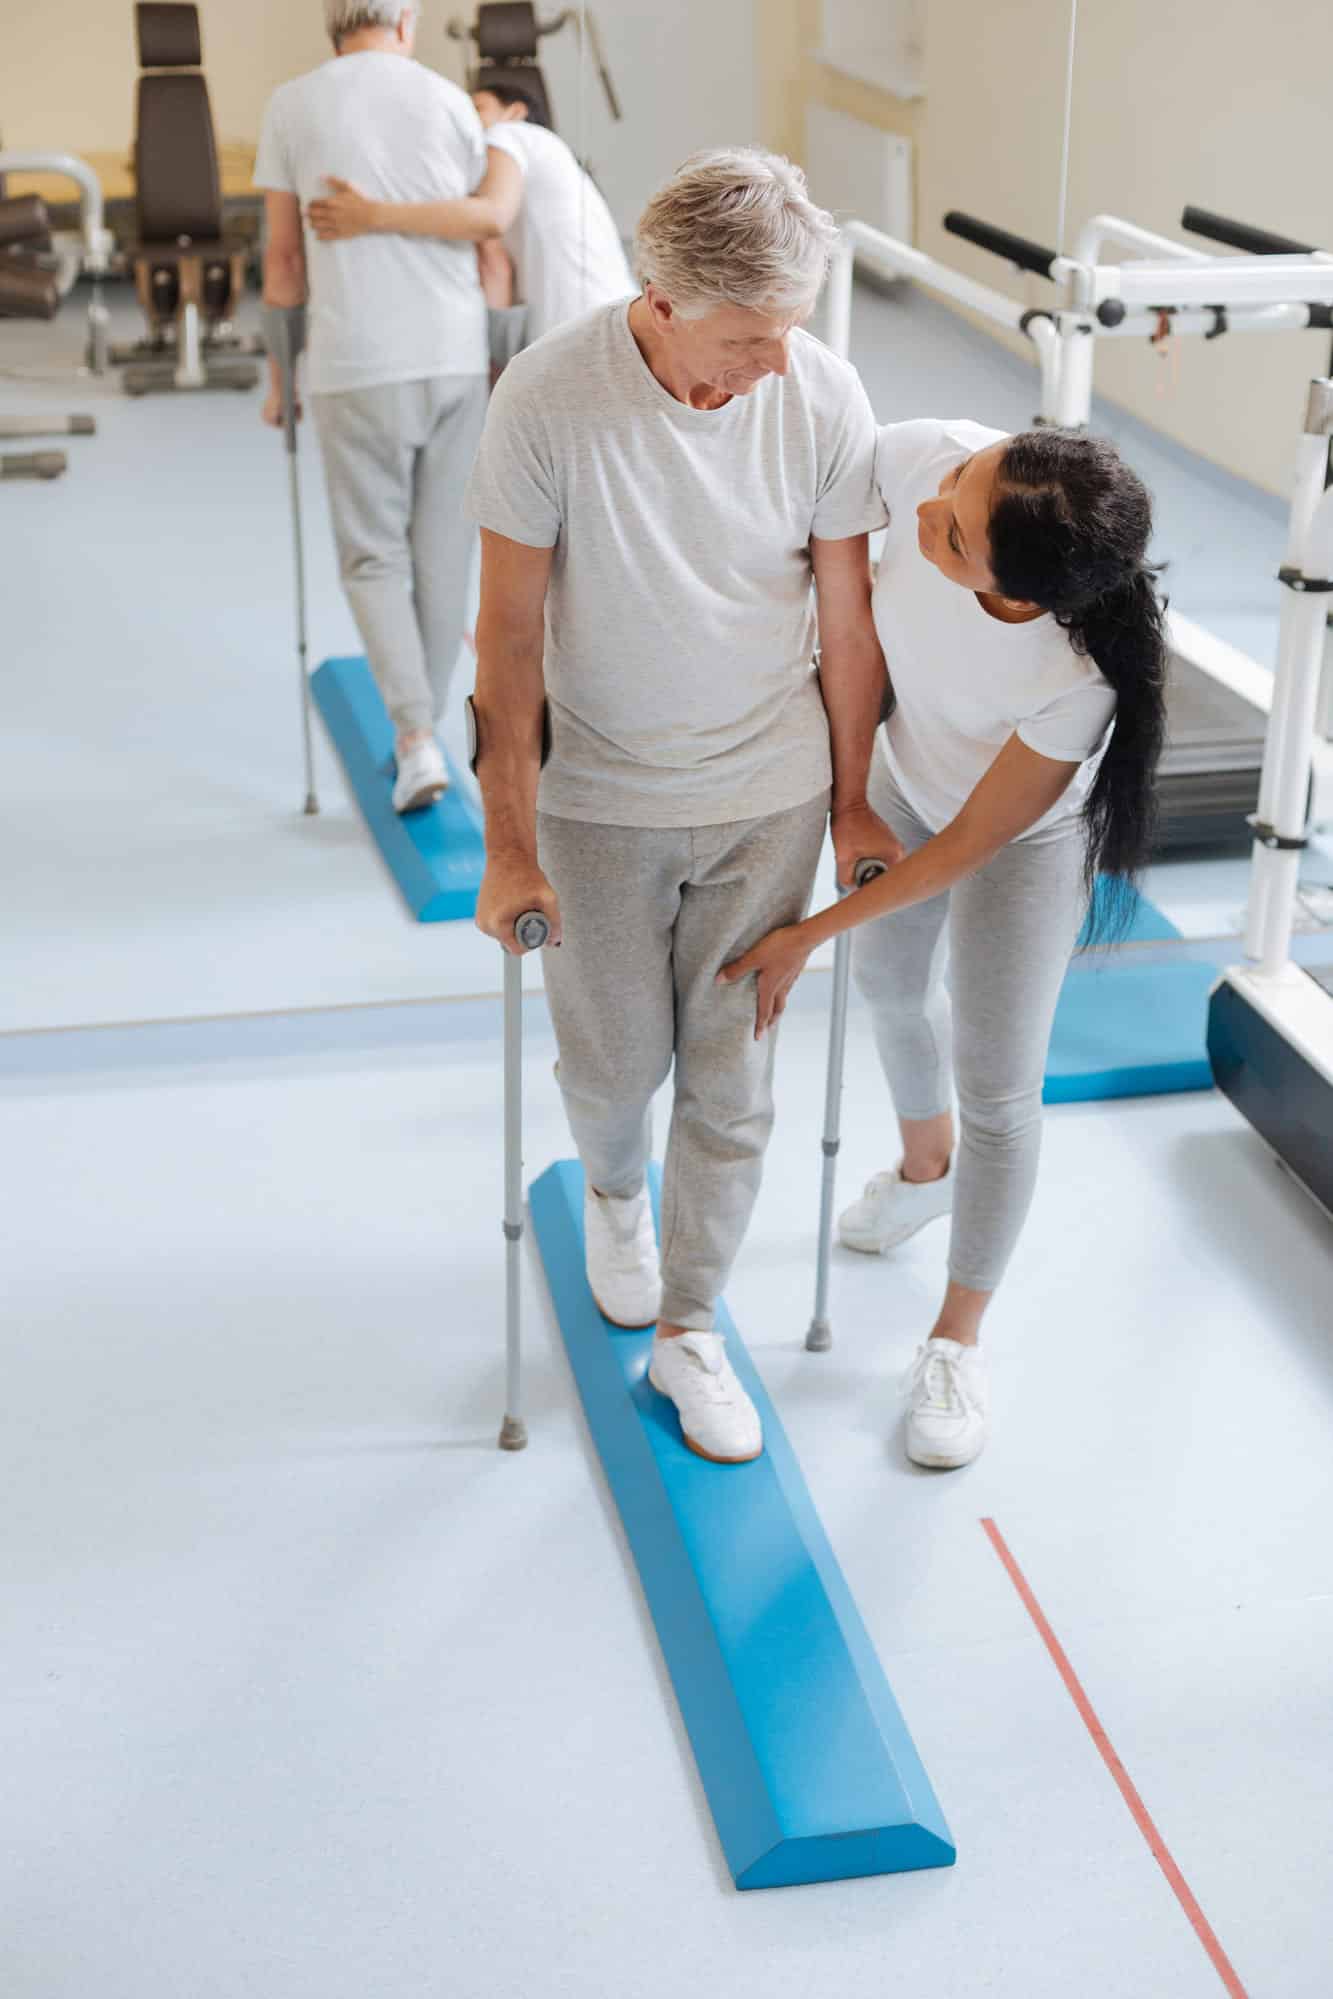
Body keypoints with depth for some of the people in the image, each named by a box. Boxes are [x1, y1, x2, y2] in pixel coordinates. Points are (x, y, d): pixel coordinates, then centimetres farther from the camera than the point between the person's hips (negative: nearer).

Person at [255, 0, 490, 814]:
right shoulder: (448, 101, 5)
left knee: (374, 556, 9)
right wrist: (496, 359, 16)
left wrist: (281, 370, 15)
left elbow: (285, 256, 6)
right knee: (444, 549, 13)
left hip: (356, 364, -1)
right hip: (454, 356, 1)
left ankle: (415, 740, -6)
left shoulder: (292, 106, 4)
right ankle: (420, 728, 22)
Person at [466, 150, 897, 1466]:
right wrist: (508, 842, -11)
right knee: (614, 1063, 12)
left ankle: (689, 1329, 28)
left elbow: (849, 618, -3)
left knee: (731, 1073, 8)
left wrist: (851, 804, 6)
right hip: (600, 800, -1)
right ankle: (614, 1193, 49)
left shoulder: (823, 396, -15)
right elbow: (510, 633, -13)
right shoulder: (549, 398, -21)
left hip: (771, 794, 1)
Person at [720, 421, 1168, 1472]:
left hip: (1023, 830, -5)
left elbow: (975, 839, -28)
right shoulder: (930, 457, -38)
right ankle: (927, 1166, 59)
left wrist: (810, 934, -22)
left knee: (997, 1087, 2)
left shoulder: (1082, 678, -43)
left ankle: (959, 1339, 27)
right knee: (890, 980, 27)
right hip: (906, 773, 5)